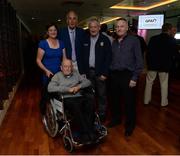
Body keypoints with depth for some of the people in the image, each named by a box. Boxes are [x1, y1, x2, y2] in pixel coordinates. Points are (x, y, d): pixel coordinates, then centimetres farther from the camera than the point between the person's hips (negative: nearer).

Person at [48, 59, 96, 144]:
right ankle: (84, 133, -33)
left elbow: (87, 82, 17)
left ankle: (89, 129, -30)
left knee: (91, 99, -29)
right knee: (75, 104, -38)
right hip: (66, 99, -3)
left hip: (78, 97, 4)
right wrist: (68, 89, -12)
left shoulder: (76, 73, 21)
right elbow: (50, 88, -9)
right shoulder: (57, 76, 9)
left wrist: (78, 86, -4)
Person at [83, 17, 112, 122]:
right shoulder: (86, 40, 8)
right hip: (89, 71, 3)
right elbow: (84, 57, 9)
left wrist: (104, 73, -13)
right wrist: (84, 71, 2)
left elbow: (108, 57, -8)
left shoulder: (105, 40, -4)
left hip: (100, 72, -3)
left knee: (101, 95, 6)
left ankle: (102, 115, 21)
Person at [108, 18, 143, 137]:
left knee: (129, 102, 5)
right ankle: (116, 119, 36)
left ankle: (130, 125, 23)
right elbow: (111, 59, 12)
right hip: (114, 75, 5)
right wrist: (109, 73, 2)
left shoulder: (134, 40, -3)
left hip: (127, 75, -4)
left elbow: (139, 60, -7)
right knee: (114, 99, 14)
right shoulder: (114, 42, 12)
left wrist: (134, 78, -12)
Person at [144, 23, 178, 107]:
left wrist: (148, 63, 6)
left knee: (149, 83, 12)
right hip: (164, 65, -1)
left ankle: (146, 100, 18)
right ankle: (164, 102, 18)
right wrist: (169, 65, 12)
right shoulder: (172, 40, -6)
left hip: (152, 64, 1)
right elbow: (173, 54, 0)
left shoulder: (153, 38, -3)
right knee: (164, 84, 10)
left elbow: (148, 52, -2)